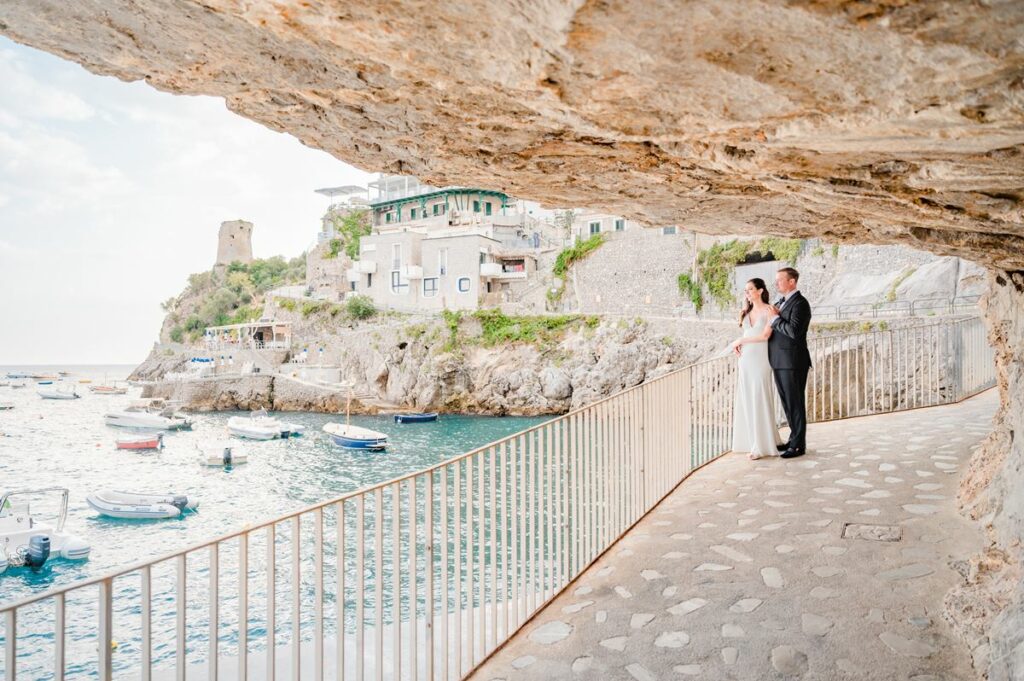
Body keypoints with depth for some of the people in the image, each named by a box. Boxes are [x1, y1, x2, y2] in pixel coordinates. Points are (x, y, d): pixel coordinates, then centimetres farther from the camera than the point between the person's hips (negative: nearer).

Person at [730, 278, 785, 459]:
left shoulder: (768, 310, -6)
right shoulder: (747, 312, 13)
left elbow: (765, 335, -15)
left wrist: (740, 341, -7)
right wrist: (738, 344, -2)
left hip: (760, 360, -6)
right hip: (745, 360, 6)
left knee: (759, 400, -3)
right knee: (747, 401, 6)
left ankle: (762, 446, 4)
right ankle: (752, 441, 15)